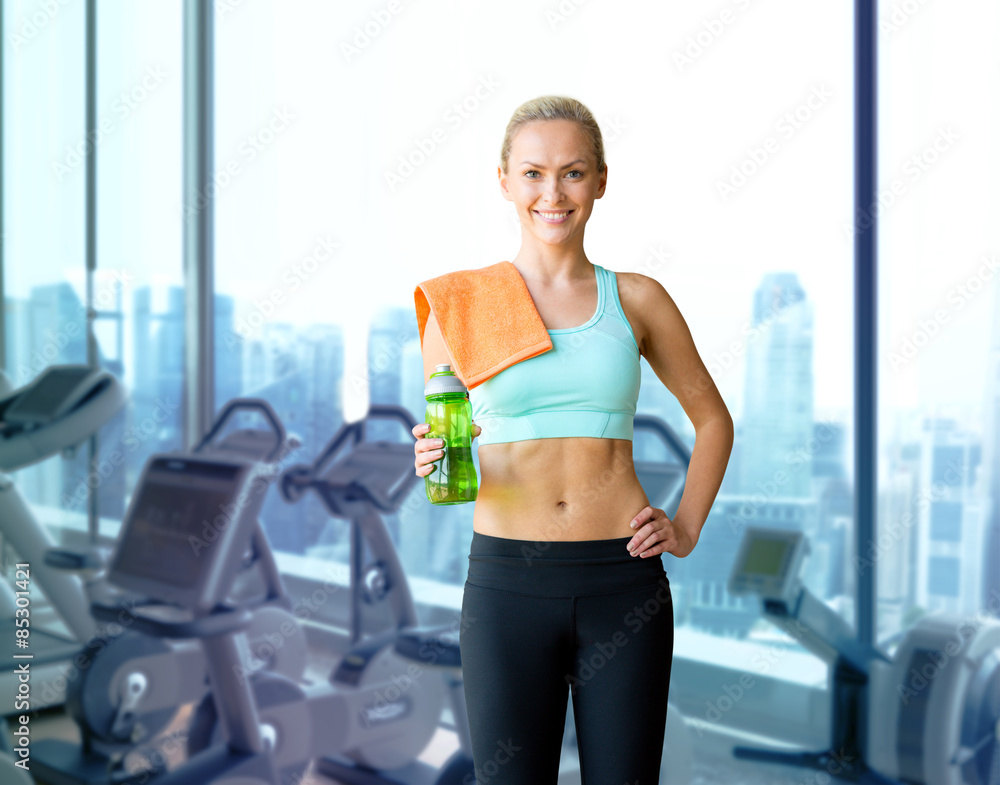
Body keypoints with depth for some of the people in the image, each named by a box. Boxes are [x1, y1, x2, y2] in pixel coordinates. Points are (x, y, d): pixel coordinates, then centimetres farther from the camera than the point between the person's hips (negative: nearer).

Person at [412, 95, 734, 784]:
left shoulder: (635, 299, 5)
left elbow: (713, 419, 17)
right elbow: (435, 448, 8)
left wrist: (686, 528, 6)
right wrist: (432, 461, -14)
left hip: (624, 581, 1)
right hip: (507, 580, -1)